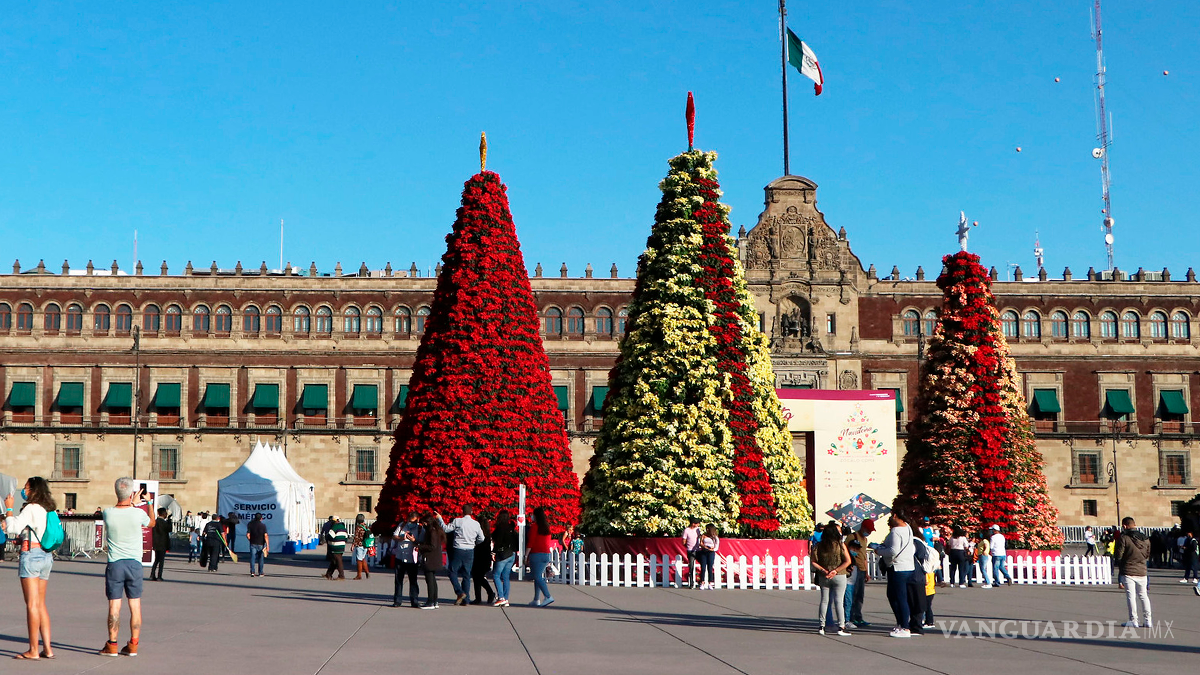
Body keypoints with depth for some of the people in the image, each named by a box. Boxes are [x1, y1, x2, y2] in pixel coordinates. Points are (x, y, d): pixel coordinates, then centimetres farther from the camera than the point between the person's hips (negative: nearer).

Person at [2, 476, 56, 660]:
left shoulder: (31, 508, -11)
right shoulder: (46, 509, 14)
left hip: (31, 554, -8)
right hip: (46, 556, 8)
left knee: (32, 604, -5)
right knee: (41, 604, 11)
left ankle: (33, 650, -4)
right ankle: (47, 649, 9)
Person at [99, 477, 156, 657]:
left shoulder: (108, 513, -8)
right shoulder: (138, 513, -10)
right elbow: (152, 523, 14)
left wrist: (132, 504, 28)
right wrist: (149, 503, 27)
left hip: (115, 564, 0)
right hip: (134, 564, 0)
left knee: (114, 606, 3)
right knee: (135, 605, 7)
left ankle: (112, 646, 5)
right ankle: (133, 646, 9)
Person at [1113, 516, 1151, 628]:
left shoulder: (1123, 538, -12)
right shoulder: (1145, 539, 6)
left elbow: (1118, 556, -11)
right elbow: (1147, 555, 13)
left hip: (1128, 571, -5)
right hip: (1142, 571, 5)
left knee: (1130, 596, 0)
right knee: (1143, 595, 14)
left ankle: (1133, 620, -1)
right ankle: (1147, 620, 14)